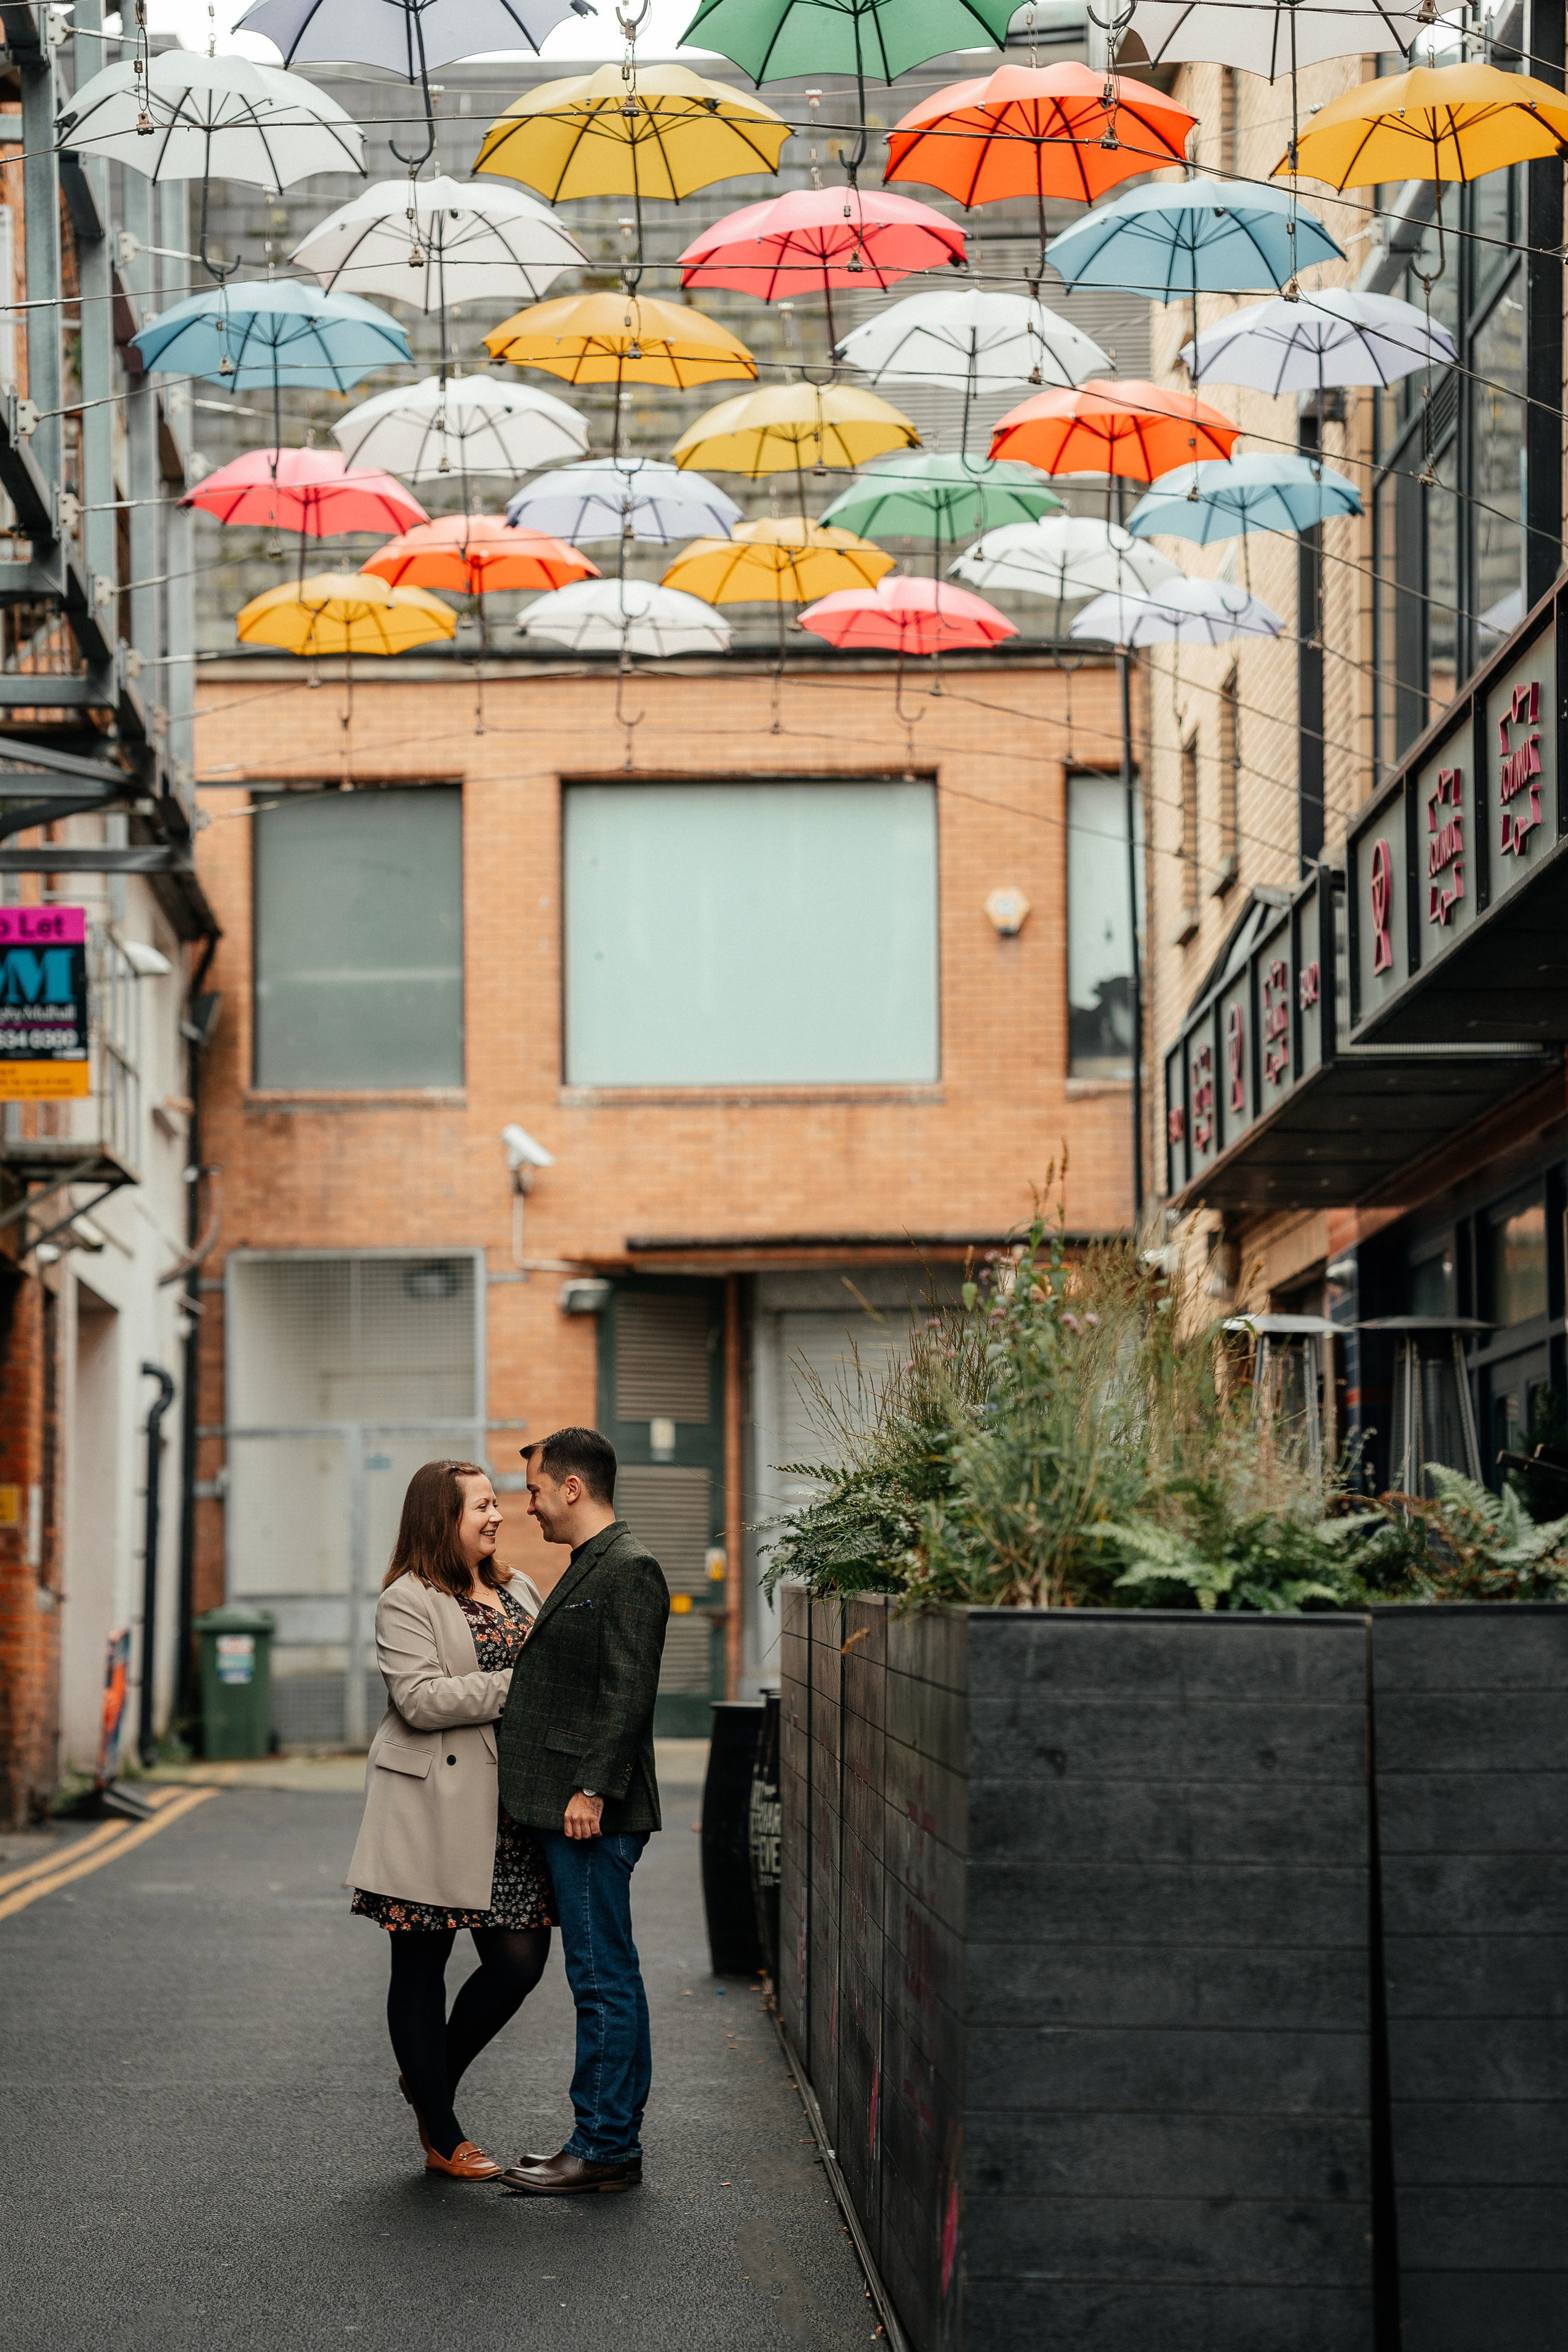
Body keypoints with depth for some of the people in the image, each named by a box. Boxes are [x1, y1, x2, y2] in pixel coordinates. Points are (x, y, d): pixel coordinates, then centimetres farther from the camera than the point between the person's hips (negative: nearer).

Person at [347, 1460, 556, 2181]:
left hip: (510, 1810, 6)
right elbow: (421, 1699, -18)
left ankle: (430, 2080, 24)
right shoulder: (407, 1602, -7)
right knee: (421, 1966, 3)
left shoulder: (519, 1590, 15)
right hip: (434, 1815, -6)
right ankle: (442, 2140, 12)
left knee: (521, 1960, 0)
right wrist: (518, 1686, -19)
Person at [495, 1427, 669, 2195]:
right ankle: (612, 2138, 18)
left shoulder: (629, 1570, -12)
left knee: (602, 1976, -6)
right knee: (605, 1975, 12)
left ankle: (605, 2147, -3)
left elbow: (627, 1693, -19)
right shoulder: (589, 1568, 20)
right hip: (565, 1808, 10)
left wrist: (592, 1789, -22)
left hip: (592, 1811, -10)